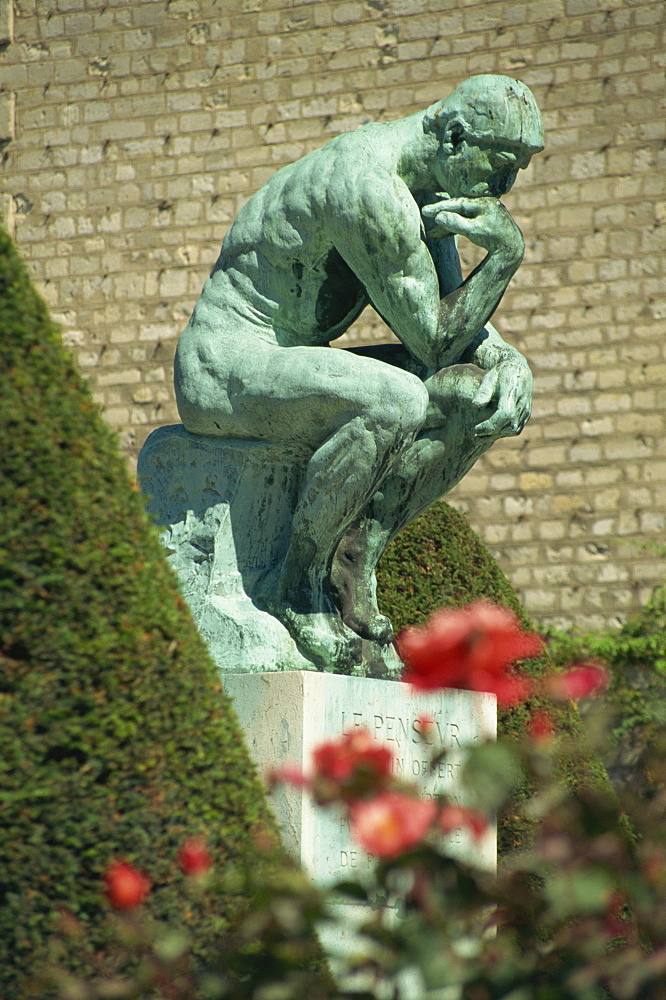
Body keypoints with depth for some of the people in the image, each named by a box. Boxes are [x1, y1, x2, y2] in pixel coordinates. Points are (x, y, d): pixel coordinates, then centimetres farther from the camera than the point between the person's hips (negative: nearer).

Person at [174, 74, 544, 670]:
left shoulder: (427, 186, 8)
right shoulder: (372, 191, -24)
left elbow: (455, 316, 12)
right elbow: (433, 341, -20)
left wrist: (509, 361, -8)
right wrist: (507, 253, -20)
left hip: (294, 369, 10)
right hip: (226, 371, -10)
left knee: (485, 396, -1)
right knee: (395, 400, -36)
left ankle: (354, 565, -5)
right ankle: (297, 588, -19)